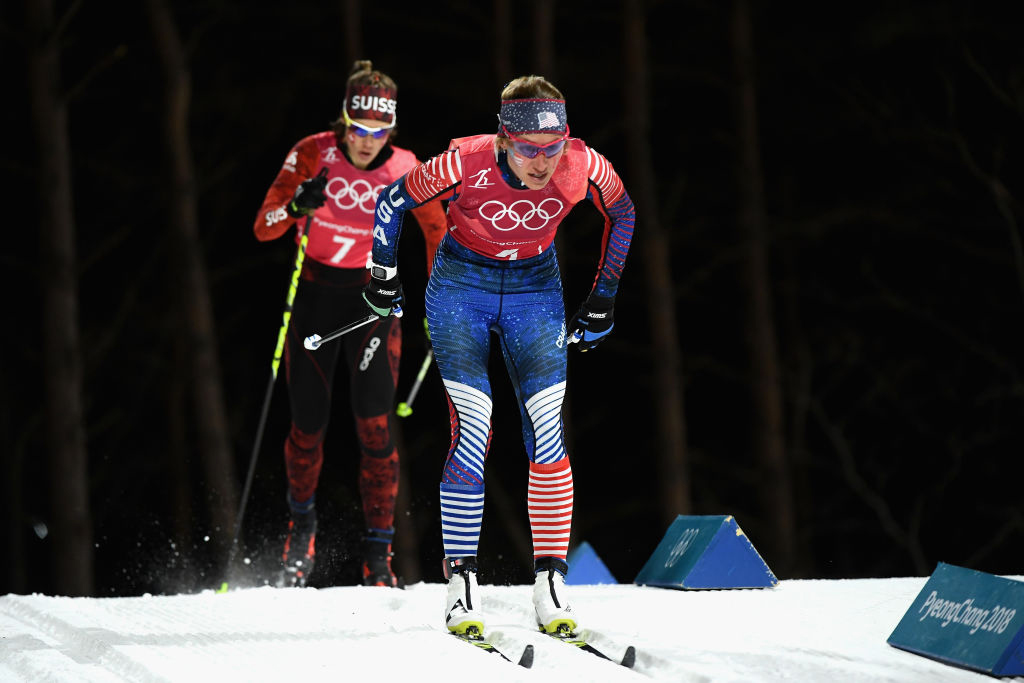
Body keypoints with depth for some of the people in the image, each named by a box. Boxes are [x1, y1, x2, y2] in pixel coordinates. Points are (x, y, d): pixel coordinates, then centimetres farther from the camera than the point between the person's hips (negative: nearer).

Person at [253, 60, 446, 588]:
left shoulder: (404, 170, -9)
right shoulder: (313, 154, -11)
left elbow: (438, 232, 9)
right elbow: (263, 228, -13)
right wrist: (296, 209, -34)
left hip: (373, 297, 0)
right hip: (316, 292, 0)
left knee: (373, 425, -13)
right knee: (308, 425, 3)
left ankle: (378, 557, -7)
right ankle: (301, 524, 32)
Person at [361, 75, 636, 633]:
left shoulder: (584, 167, -22)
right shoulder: (465, 164, -28)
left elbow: (622, 213, 1)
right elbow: (392, 200, -9)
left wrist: (602, 301, 5)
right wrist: (383, 275, 1)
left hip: (534, 288, 2)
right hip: (461, 287, -2)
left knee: (547, 430, -10)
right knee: (471, 430, -14)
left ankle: (551, 587, -5)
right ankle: (460, 586, -8)